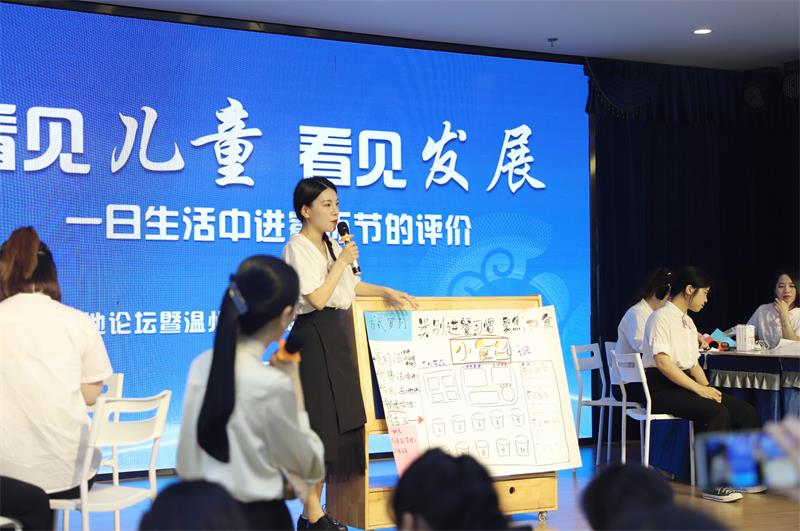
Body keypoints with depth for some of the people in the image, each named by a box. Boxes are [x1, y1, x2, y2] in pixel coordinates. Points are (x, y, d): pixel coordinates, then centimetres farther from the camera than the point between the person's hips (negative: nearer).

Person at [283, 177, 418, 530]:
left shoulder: (331, 247, 16)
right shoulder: (297, 248, -11)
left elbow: (352, 285, 27)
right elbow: (317, 298, -19)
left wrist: (387, 292, 17)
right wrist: (342, 262, -13)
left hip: (334, 336, 9)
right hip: (313, 336, -9)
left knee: (337, 419, 8)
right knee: (318, 420, -7)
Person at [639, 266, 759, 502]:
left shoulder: (688, 322, 19)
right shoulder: (661, 317, -10)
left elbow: (693, 363, 19)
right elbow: (662, 362, -21)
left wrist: (708, 387, -1)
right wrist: (699, 389, -22)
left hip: (684, 384, 9)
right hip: (660, 388, -9)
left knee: (746, 412, -5)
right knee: (717, 411, -30)